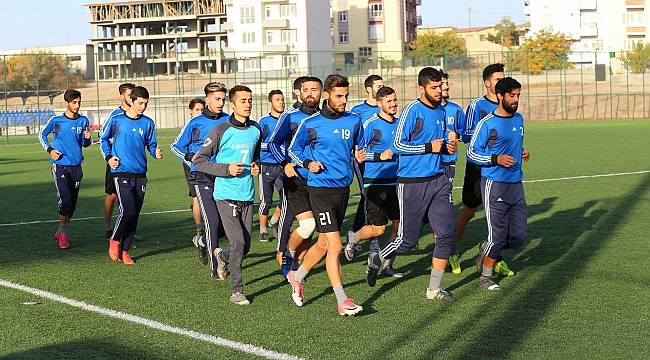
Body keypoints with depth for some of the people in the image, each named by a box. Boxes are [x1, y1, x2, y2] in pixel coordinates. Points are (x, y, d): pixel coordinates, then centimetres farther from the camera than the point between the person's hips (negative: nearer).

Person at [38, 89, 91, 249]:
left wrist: (87, 138, -7)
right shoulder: (56, 121, -3)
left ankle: (61, 232, 23)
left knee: (72, 203, 7)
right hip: (60, 167, -4)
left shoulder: (83, 121, 5)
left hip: (76, 167, 4)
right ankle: (63, 234, -4)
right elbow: (41, 135, 12)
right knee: (65, 200, -17)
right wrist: (50, 150, -2)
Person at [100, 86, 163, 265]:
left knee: (135, 214, 5)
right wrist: (108, 157, -1)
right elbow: (104, 139, 13)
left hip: (140, 174, 4)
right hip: (121, 173, -4)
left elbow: (151, 145, 10)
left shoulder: (148, 123, 6)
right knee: (128, 210, -17)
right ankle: (114, 240, 7)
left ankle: (124, 250, 16)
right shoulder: (117, 121, -1)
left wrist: (157, 153, -12)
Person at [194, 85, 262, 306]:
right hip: (226, 195, -5)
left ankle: (222, 256, 40)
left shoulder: (256, 130, 7)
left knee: (246, 246, 7)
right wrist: (227, 169, -17)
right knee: (238, 242, -14)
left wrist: (257, 166, 5)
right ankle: (237, 291, -3)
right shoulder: (221, 131, -10)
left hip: (247, 196, 5)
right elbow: (199, 161, -7)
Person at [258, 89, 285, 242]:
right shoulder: (264, 121, -4)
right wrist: (271, 146, -18)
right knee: (266, 200, 2)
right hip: (266, 165, -3)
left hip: (283, 166, 4)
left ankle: (274, 220, 20)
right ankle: (263, 229, 17)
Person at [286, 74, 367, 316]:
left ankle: (297, 277, 40)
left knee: (324, 243, 16)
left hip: (343, 188, 5)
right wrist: (308, 163, -10)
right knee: (335, 245, -11)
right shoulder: (310, 124, -4)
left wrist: (360, 155, -3)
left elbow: (360, 147, 19)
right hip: (320, 189, -5)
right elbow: (293, 150, 8)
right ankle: (342, 302, -7)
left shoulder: (354, 121, 6)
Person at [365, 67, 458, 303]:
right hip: (412, 183, -6)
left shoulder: (441, 111, 12)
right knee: (408, 240, 1)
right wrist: (429, 147, -16)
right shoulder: (412, 110, -11)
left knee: (447, 234, -2)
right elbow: (398, 145, -14)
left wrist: (448, 147, 4)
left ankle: (434, 289, 8)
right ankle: (376, 260, 31)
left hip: (438, 180, 7)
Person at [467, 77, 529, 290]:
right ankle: (486, 276, 14)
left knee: (518, 236, 4)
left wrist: (522, 153, 9)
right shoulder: (487, 123, -10)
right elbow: (471, 154, -6)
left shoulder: (519, 119, 12)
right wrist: (496, 159, -19)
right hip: (495, 184, -7)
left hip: (516, 184, 7)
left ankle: (487, 250, 31)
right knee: (498, 236, -5)